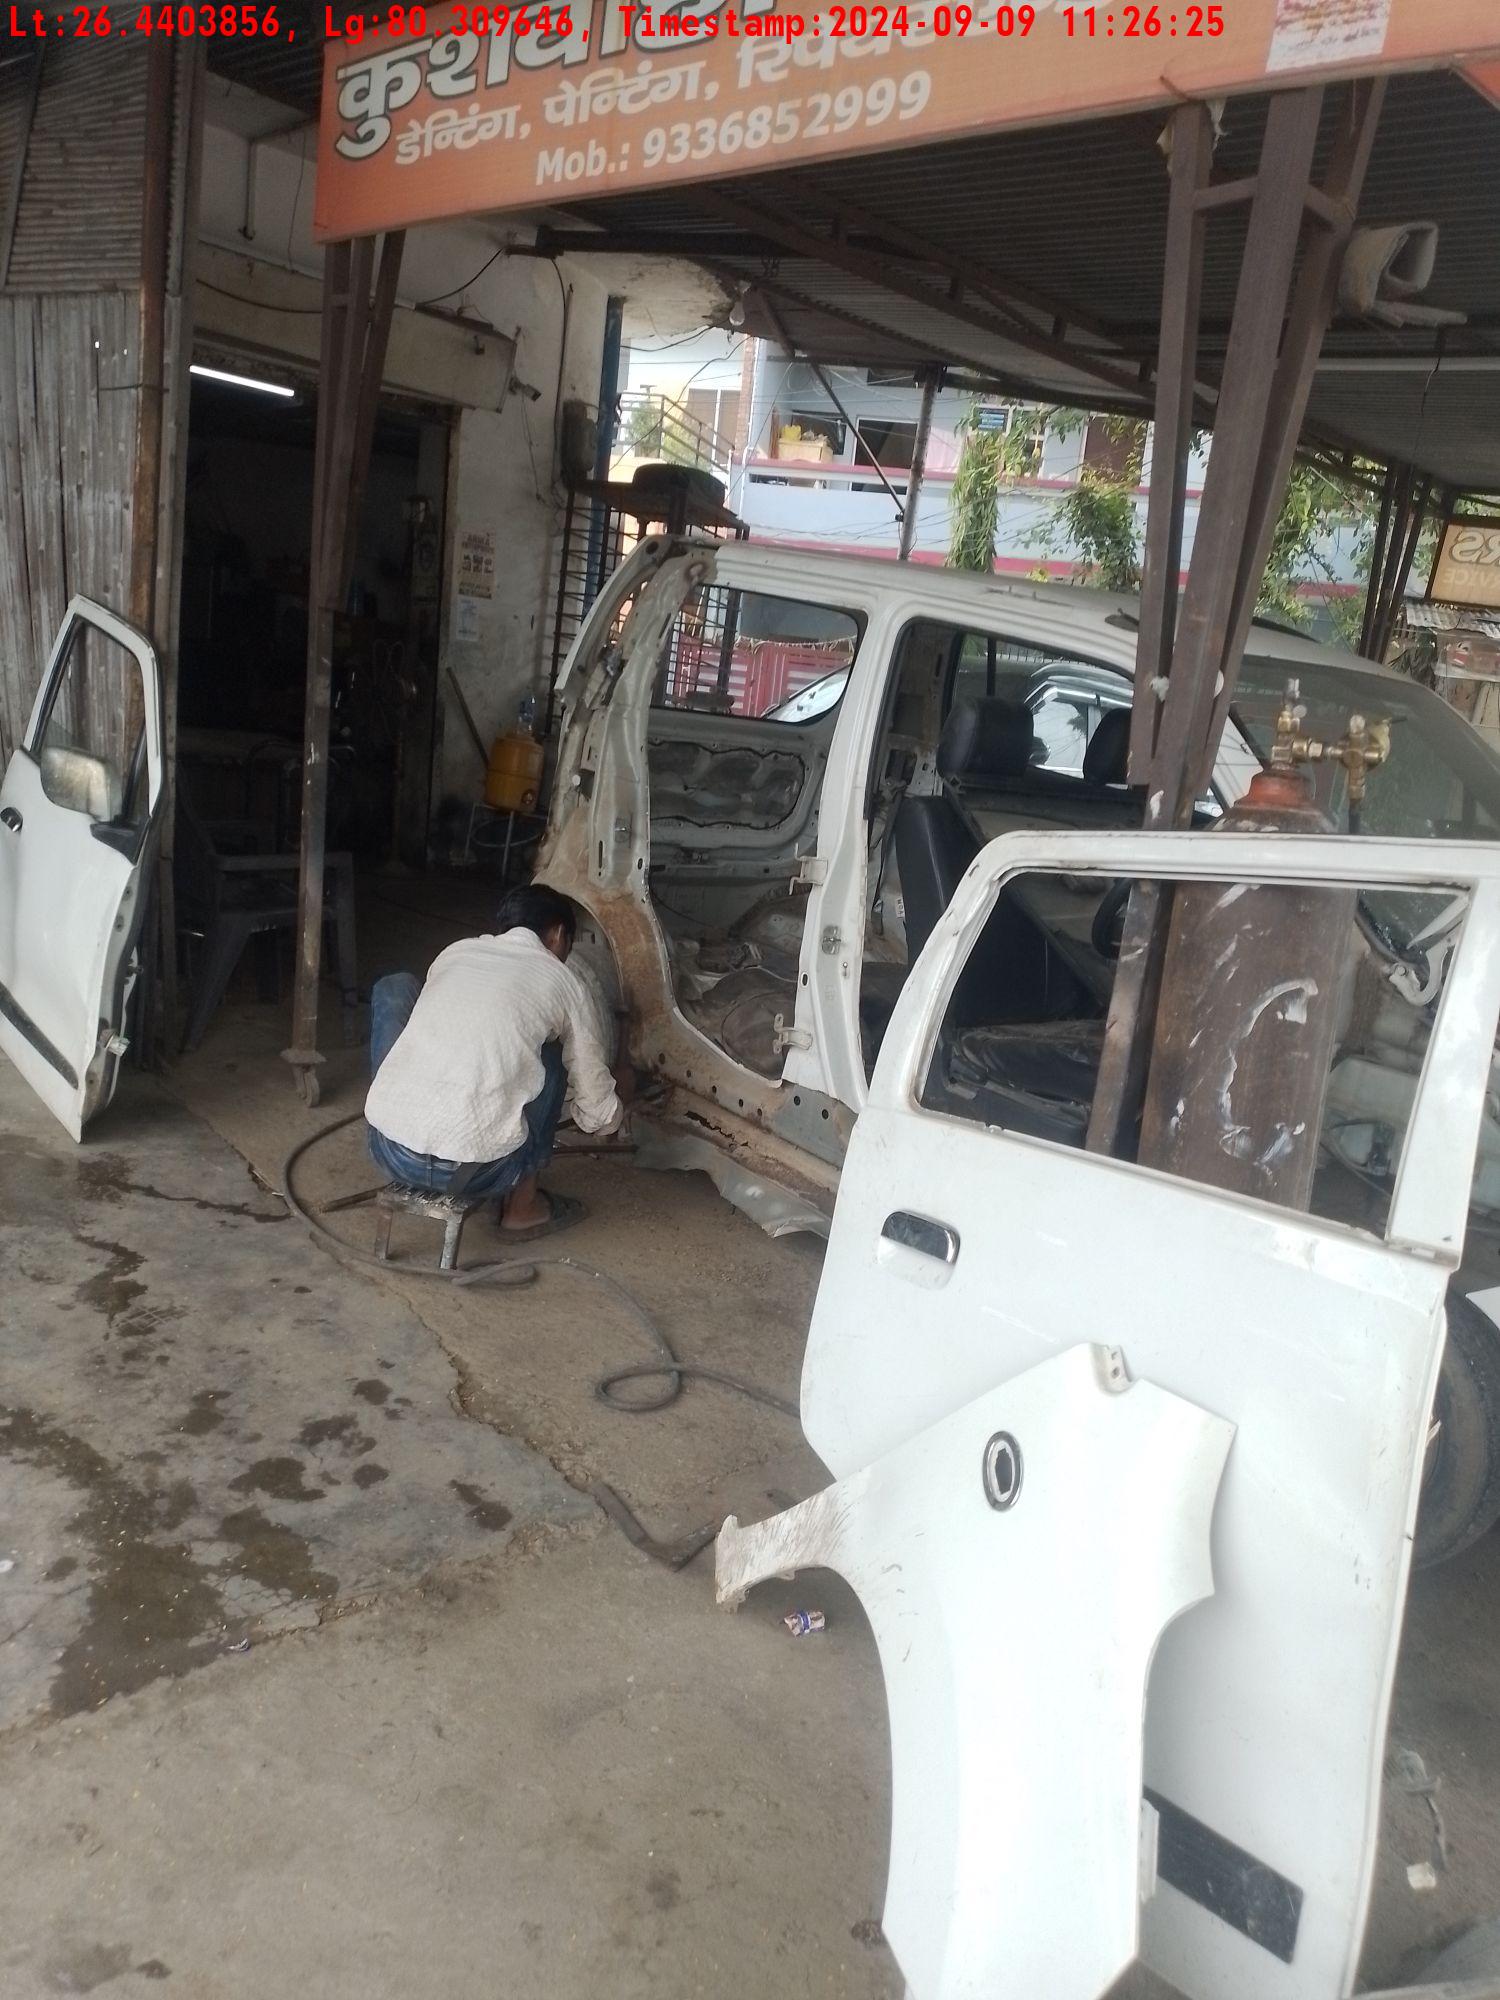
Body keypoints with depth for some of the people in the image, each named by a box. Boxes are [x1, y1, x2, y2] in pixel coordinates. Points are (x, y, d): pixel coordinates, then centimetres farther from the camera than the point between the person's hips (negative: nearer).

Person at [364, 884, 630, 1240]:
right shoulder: (564, 983, 11)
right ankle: (522, 1205, 24)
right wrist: (618, 1091, 41)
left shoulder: (455, 952, 20)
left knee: (395, 989, 25)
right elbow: (597, 1115, 16)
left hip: (388, 1152, 3)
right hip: (477, 1171, -2)